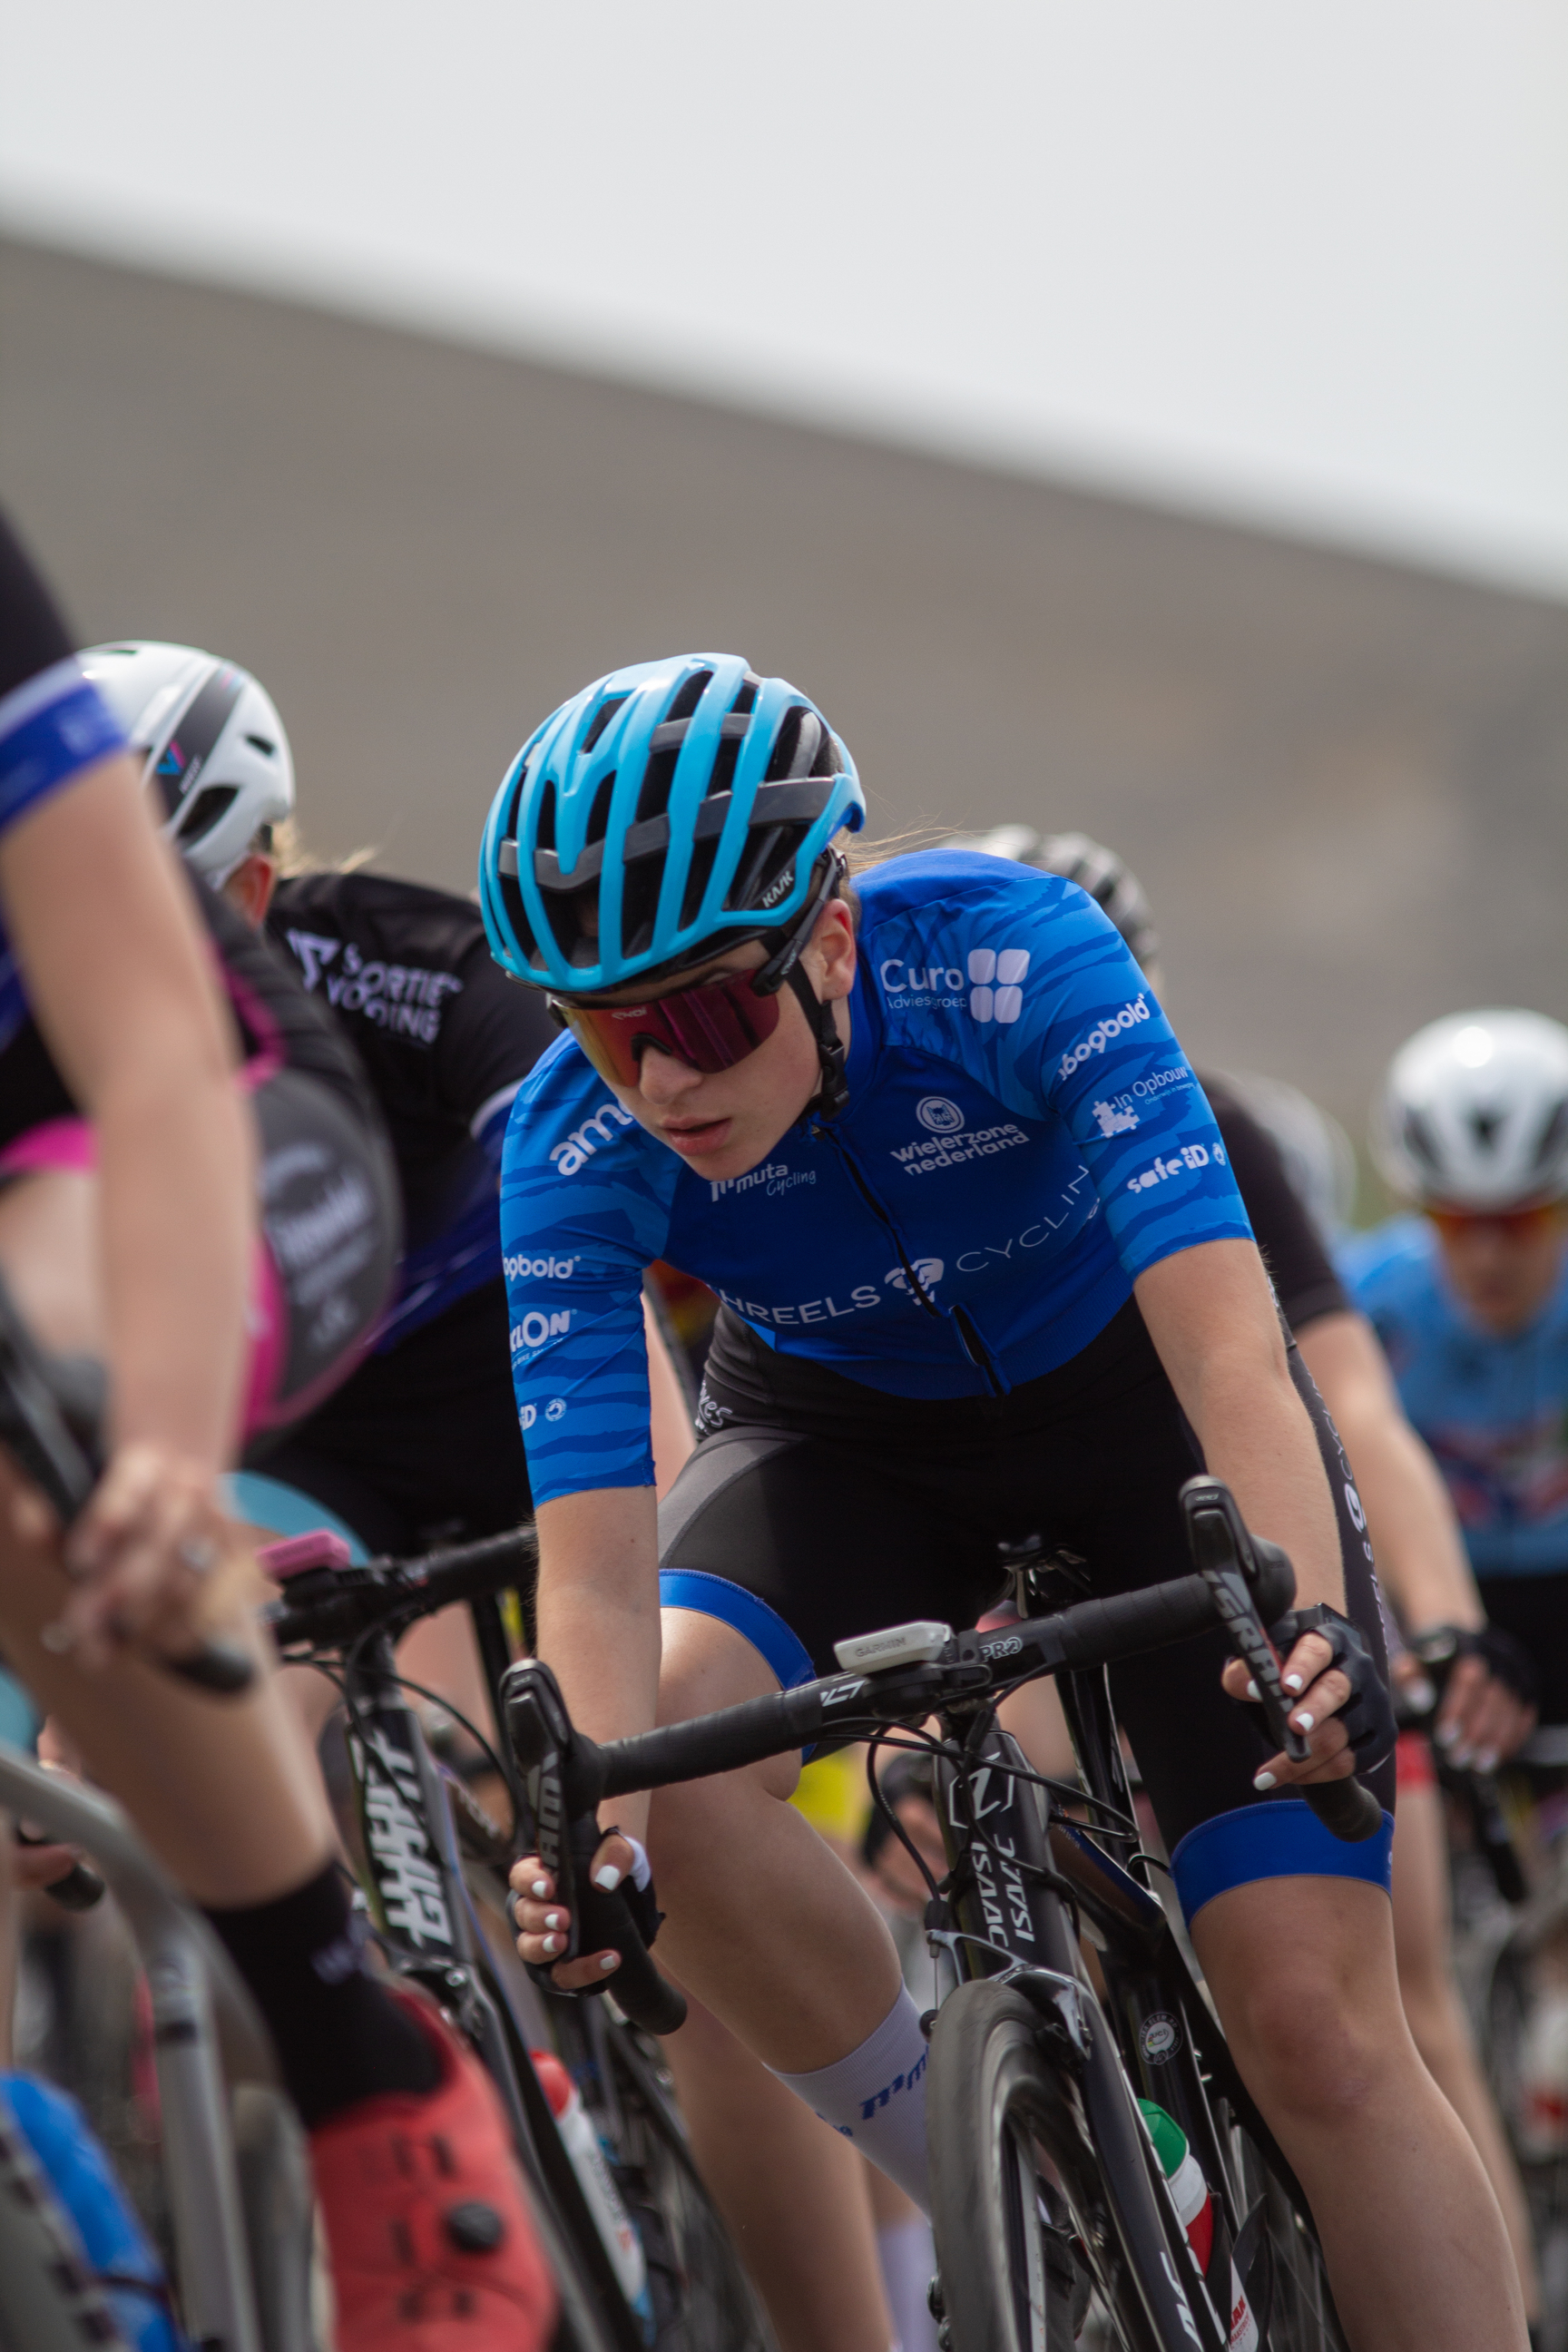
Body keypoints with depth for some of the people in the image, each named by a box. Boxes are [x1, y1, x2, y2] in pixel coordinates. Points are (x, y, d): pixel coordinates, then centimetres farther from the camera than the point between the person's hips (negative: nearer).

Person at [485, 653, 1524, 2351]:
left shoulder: (1012, 960, -34)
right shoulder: (574, 1149, -27)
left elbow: (1226, 1338, -42)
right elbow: (597, 1560, -32)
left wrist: (1314, 1619, -59)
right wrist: (597, 1830, -51)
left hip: (1129, 1394, -2)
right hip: (847, 1434, 2)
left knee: (1317, 2024, -13)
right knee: (665, 1758, -30)